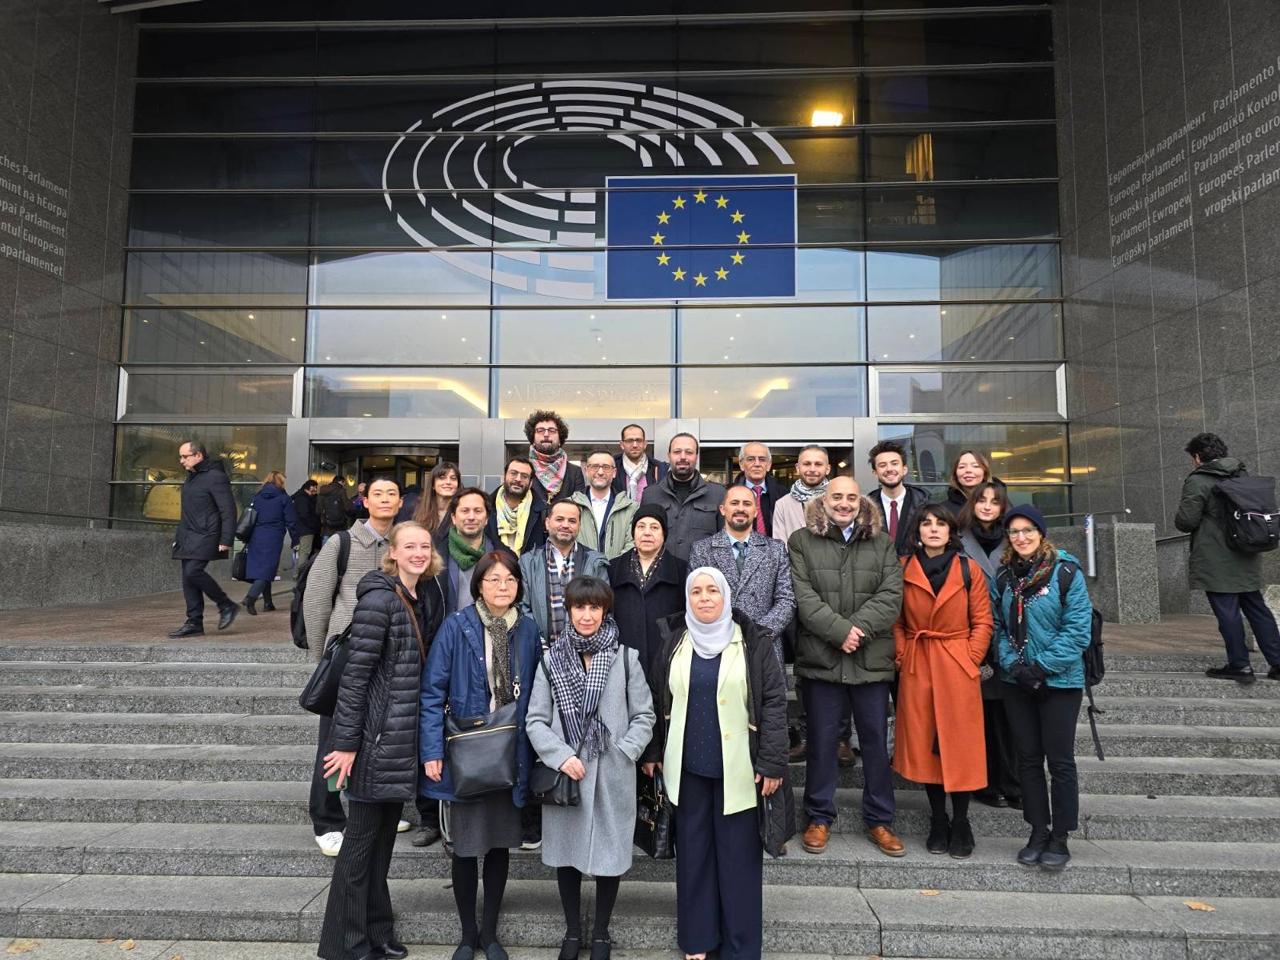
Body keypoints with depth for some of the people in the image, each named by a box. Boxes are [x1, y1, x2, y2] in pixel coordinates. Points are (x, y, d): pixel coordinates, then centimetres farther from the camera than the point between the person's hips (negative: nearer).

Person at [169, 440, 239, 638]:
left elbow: (228, 511, -16)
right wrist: (178, 536, 23)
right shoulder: (191, 477, 18)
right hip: (188, 538, 9)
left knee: (193, 571, -20)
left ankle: (227, 606, -3)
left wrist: (226, 540, -20)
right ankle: (194, 623, 10)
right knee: (188, 577, 5)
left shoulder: (215, 477, -11)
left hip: (206, 536, -9)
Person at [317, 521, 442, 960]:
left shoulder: (423, 601, 8)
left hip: (402, 738, 8)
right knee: (360, 840, 5)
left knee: (383, 838, 18)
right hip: (376, 738, -8)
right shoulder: (378, 600, -18)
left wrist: (426, 739, 15)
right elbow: (354, 675, -18)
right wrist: (345, 742, -17)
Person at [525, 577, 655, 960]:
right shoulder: (551, 659, 0)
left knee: (609, 855, 9)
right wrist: (560, 757, -13)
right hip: (564, 774, 1)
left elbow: (644, 716, 1)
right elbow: (535, 721, 0)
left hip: (613, 775, -1)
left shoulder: (625, 657, -3)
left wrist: (623, 753, -12)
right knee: (566, 854, 13)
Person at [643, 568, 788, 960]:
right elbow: (654, 699, 8)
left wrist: (772, 763, -10)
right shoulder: (670, 641, 2)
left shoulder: (754, 642, -5)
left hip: (738, 768, -2)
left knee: (738, 854, 6)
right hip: (687, 766, 2)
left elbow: (774, 702, -6)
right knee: (693, 850, 12)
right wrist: (651, 752, 6)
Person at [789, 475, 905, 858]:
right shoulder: (801, 542, 2)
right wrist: (839, 630, -16)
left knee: (876, 740, 11)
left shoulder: (882, 544, 8)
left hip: (871, 659, 2)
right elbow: (803, 597, -8)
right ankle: (819, 818, 24)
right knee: (821, 740, 8)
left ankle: (879, 820, 27)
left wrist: (859, 628, -15)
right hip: (821, 658, -2)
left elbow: (891, 596, -2)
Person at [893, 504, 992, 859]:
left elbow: (982, 621, 1)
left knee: (960, 746, 3)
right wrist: (901, 655, -2)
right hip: (916, 668, 1)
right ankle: (937, 821, 23)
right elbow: (896, 620, 8)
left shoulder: (969, 570, 0)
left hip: (958, 668, -1)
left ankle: (960, 824, 19)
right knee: (924, 745, 8)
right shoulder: (904, 569, 2)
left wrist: (971, 660, -7)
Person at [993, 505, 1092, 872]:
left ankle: (1060, 838, 17)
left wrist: (1042, 666, -16)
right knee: (1028, 758, 11)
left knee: (1060, 760, 4)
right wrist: (1012, 664, -8)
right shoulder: (1004, 576, 5)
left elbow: (1078, 629, -13)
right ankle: (1038, 831, 23)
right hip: (1017, 681, 4)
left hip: (1059, 681, -4)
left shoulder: (1066, 573, -10)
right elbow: (998, 627, 6)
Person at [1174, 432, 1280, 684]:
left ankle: (1239, 665, 2)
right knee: (1257, 608, 13)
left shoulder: (1197, 481, -13)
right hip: (1247, 559, 7)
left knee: (1227, 612, -2)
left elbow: (1186, 521, -17)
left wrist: (1180, 520, 4)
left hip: (1216, 563, -7)